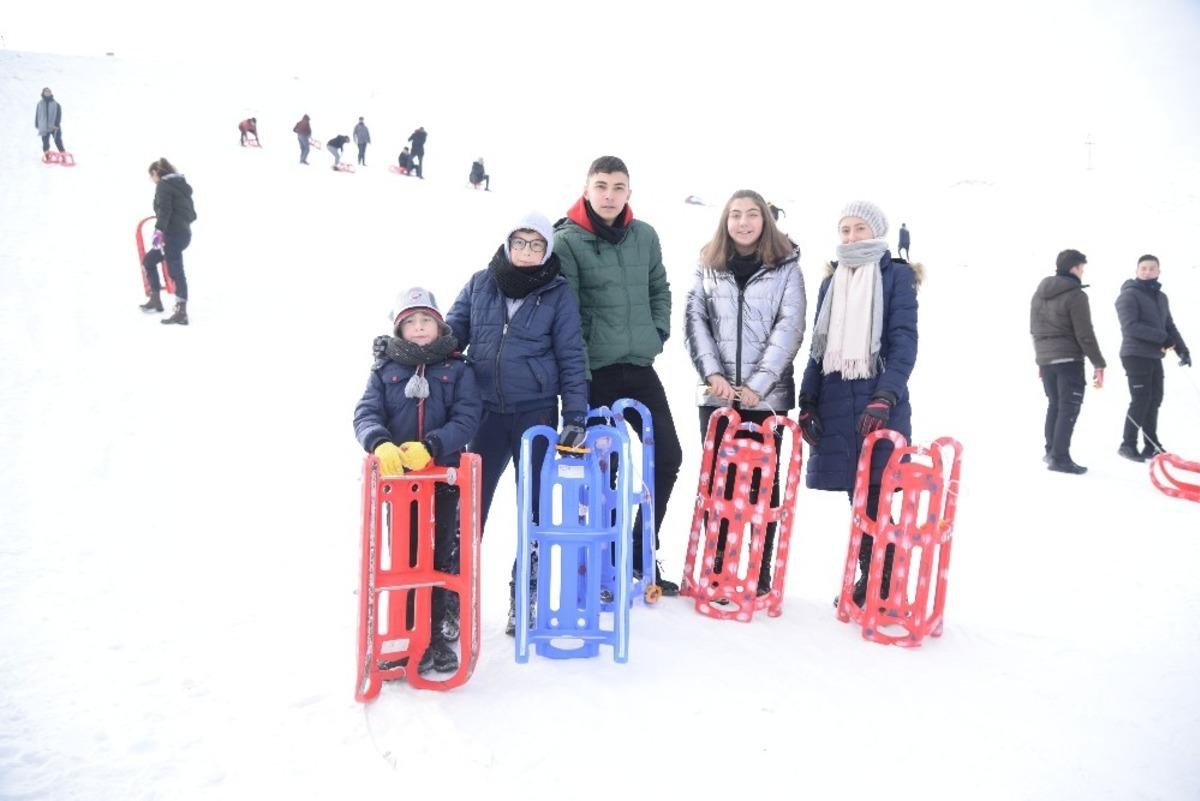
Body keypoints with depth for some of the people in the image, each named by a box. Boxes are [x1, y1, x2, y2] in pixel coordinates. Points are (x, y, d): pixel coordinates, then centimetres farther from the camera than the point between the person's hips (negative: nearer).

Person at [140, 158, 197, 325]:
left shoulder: (163, 185, -6)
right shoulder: (181, 185, 20)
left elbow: (164, 210, -21)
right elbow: (191, 214, 21)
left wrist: (159, 230, -28)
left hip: (173, 233, -10)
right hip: (184, 232, 10)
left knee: (175, 271, -11)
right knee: (148, 261, 21)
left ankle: (181, 313, -14)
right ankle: (155, 300, 26)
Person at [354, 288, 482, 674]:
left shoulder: (457, 370, 4)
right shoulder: (385, 370, 7)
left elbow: (466, 418, -8)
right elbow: (366, 414, -4)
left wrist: (430, 446, -24)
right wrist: (381, 444, -26)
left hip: (443, 476, 0)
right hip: (397, 477, 0)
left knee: (440, 558, 7)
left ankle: (436, 636, 20)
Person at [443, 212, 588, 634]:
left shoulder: (559, 294, -2)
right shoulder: (480, 285, 4)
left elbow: (570, 358, -2)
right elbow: (451, 332, 10)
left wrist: (575, 417, -7)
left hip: (537, 413, -1)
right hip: (487, 412, 2)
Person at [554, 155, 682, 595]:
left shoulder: (645, 236, 7)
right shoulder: (567, 241, -8)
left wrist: (657, 333, 7)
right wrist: (578, 359, -12)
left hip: (640, 366, 5)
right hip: (593, 371, -5)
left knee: (668, 455, 6)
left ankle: (642, 552, 22)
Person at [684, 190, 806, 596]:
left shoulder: (786, 267, 2)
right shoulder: (709, 266, 9)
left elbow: (789, 329, -6)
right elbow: (695, 321, 3)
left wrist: (758, 384, -14)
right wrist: (712, 372, -11)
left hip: (767, 394, -2)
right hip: (717, 393, 2)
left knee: (763, 481, 5)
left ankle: (760, 574, 13)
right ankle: (716, 570, 16)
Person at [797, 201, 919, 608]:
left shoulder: (897, 276, 2)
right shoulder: (831, 282, 17)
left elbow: (904, 343, -7)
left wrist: (884, 398, -19)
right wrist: (807, 402, 8)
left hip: (879, 404, -4)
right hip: (836, 401, 4)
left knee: (873, 497, -6)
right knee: (857, 496, 6)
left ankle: (883, 585, 6)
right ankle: (870, 580, 16)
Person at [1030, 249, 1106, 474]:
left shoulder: (1039, 293, 11)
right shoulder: (1075, 295, -12)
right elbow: (1084, 334, -14)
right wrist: (1098, 364, -9)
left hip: (1045, 358, 7)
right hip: (1068, 359, -7)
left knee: (1055, 405, 18)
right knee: (1069, 408, -4)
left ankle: (1051, 451, 23)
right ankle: (1060, 457, -7)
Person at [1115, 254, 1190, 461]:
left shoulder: (1161, 297, 16)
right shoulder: (1129, 295, -9)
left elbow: (1169, 326, 21)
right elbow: (1130, 326, -21)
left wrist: (1182, 349, 8)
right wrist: (1161, 337, -23)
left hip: (1154, 357, 8)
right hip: (1135, 355, -8)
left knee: (1154, 399, 9)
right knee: (1141, 399, -11)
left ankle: (1151, 445, 17)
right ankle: (1128, 444, -5)